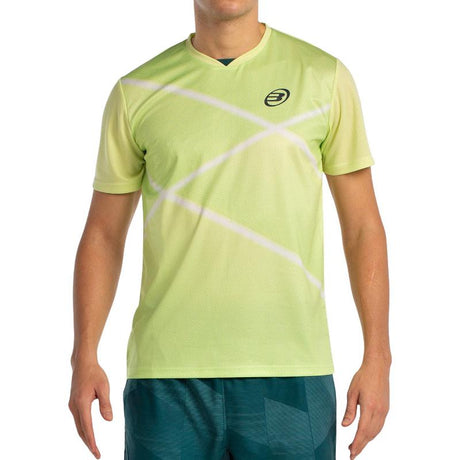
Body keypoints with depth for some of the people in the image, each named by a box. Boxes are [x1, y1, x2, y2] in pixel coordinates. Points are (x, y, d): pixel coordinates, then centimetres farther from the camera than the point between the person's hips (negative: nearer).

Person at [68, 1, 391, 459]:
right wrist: (84, 360, 1)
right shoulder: (137, 92, 6)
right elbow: (103, 234, 10)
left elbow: (363, 226, 6)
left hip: (290, 368, 0)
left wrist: (377, 360, 0)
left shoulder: (325, 77, 4)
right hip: (167, 370, 1)